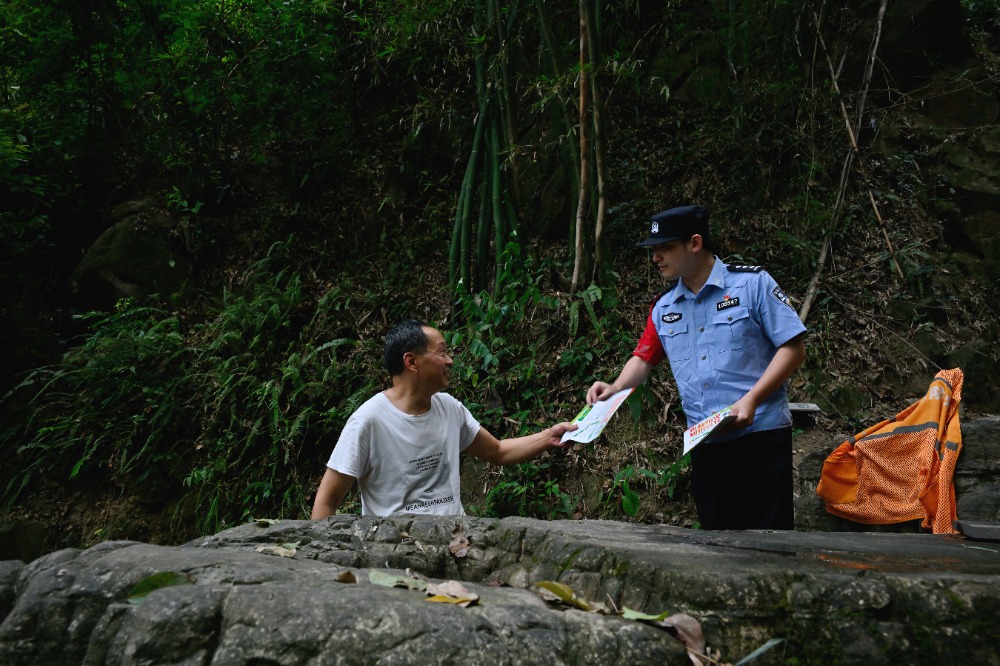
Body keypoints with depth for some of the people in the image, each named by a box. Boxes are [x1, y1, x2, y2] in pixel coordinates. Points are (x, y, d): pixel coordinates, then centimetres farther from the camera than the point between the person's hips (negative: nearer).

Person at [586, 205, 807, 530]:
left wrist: (751, 400, -18)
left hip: (761, 434, -5)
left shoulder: (752, 283, -5)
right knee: (715, 525, 12)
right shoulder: (663, 307, 11)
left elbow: (793, 347, -7)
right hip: (704, 444, 5)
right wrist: (615, 388, -4)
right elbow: (644, 358, 17)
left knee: (766, 527, -1)